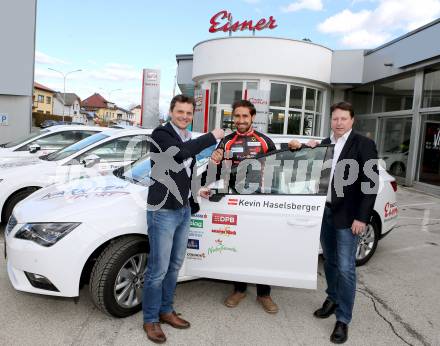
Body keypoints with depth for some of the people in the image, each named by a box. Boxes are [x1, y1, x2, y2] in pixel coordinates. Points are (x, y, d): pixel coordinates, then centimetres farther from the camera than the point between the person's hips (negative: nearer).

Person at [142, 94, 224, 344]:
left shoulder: (190, 139, 13)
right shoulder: (161, 134, -11)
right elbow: (180, 152, -30)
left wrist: (194, 197, 15)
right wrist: (212, 136, -22)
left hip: (184, 210, 8)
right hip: (163, 211, -8)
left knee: (174, 266, 17)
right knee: (158, 269, 0)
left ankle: (166, 311, 33)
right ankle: (151, 319, 19)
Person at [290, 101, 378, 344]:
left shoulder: (363, 144, -7)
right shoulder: (324, 144, 10)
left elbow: (371, 183, -11)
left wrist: (362, 218, -16)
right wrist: (311, 151, -2)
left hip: (347, 216, -5)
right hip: (325, 212, 5)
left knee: (345, 268, -2)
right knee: (330, 262, 17)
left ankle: (343, 320, 9)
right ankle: (332, 299, 36)